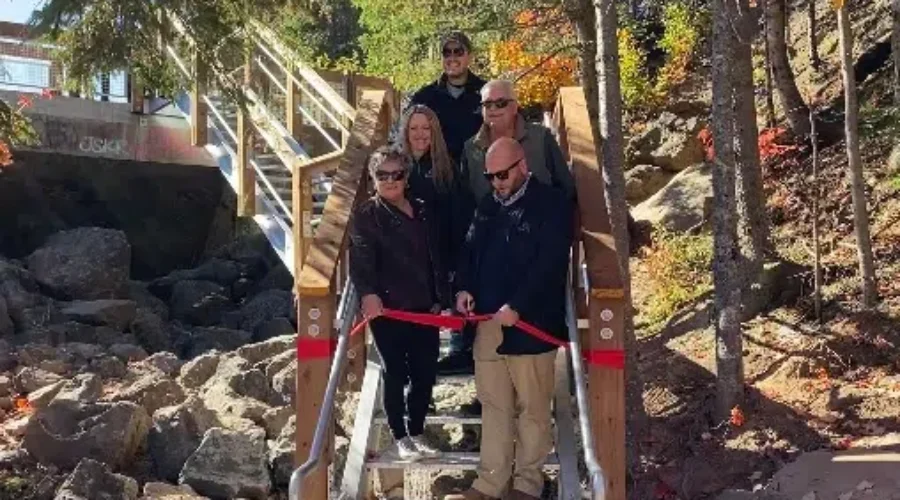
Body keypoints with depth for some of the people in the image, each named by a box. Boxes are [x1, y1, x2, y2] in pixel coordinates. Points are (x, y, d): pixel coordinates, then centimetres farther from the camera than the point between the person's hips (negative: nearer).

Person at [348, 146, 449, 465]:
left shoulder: (422, 212, 13)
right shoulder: (366, 215, -4)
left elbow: (435, 259, 16)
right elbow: (361, 258, -20)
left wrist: (441, 298, 10)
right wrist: (368, 293, -36)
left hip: (424, 308, 5)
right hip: (387, 308, -5)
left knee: (425, 375, 9)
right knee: (395, 374, 3)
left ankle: (417, 432, 25)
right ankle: (400, 438, 16)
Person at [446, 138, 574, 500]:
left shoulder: (552, 204, -8)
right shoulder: (488, 205, 13)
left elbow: (550, 263, -16)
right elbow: (471, 249, 20)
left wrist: (516, 306, -21)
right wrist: (465, 288, 1)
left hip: (530, 325, -6)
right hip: (488, 324, 6)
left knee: (532, 408, 6)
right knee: (493, 406, 11)